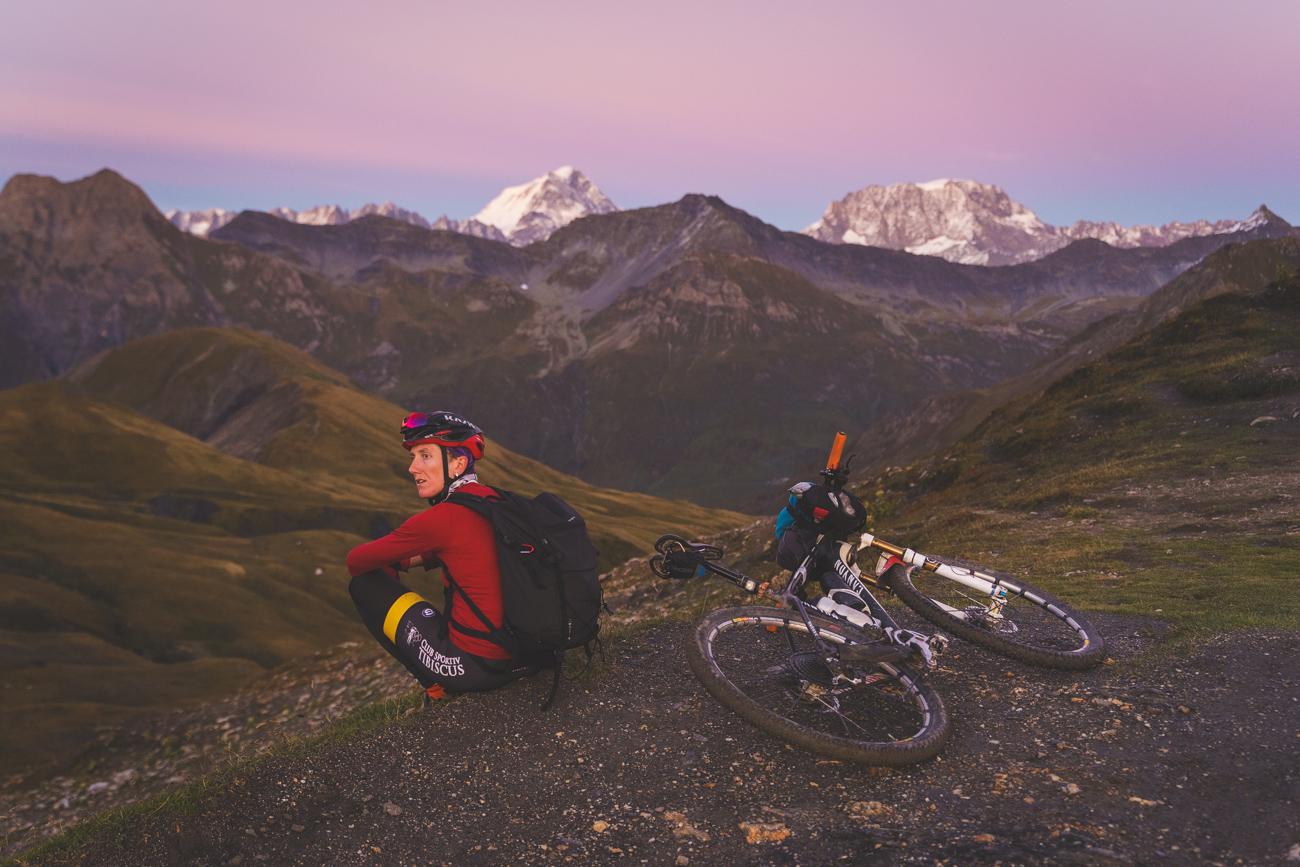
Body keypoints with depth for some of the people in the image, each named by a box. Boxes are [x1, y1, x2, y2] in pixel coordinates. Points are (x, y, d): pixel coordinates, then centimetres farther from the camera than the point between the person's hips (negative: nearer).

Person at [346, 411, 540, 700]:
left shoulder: (442, 518, -18)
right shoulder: (493, 499, 4)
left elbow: (356, 562, -3)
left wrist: (385, 565, 18)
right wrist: (400, 561, 19)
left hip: (477, 667, -8)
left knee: (363, 583, 6)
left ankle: (440, 686, 12)